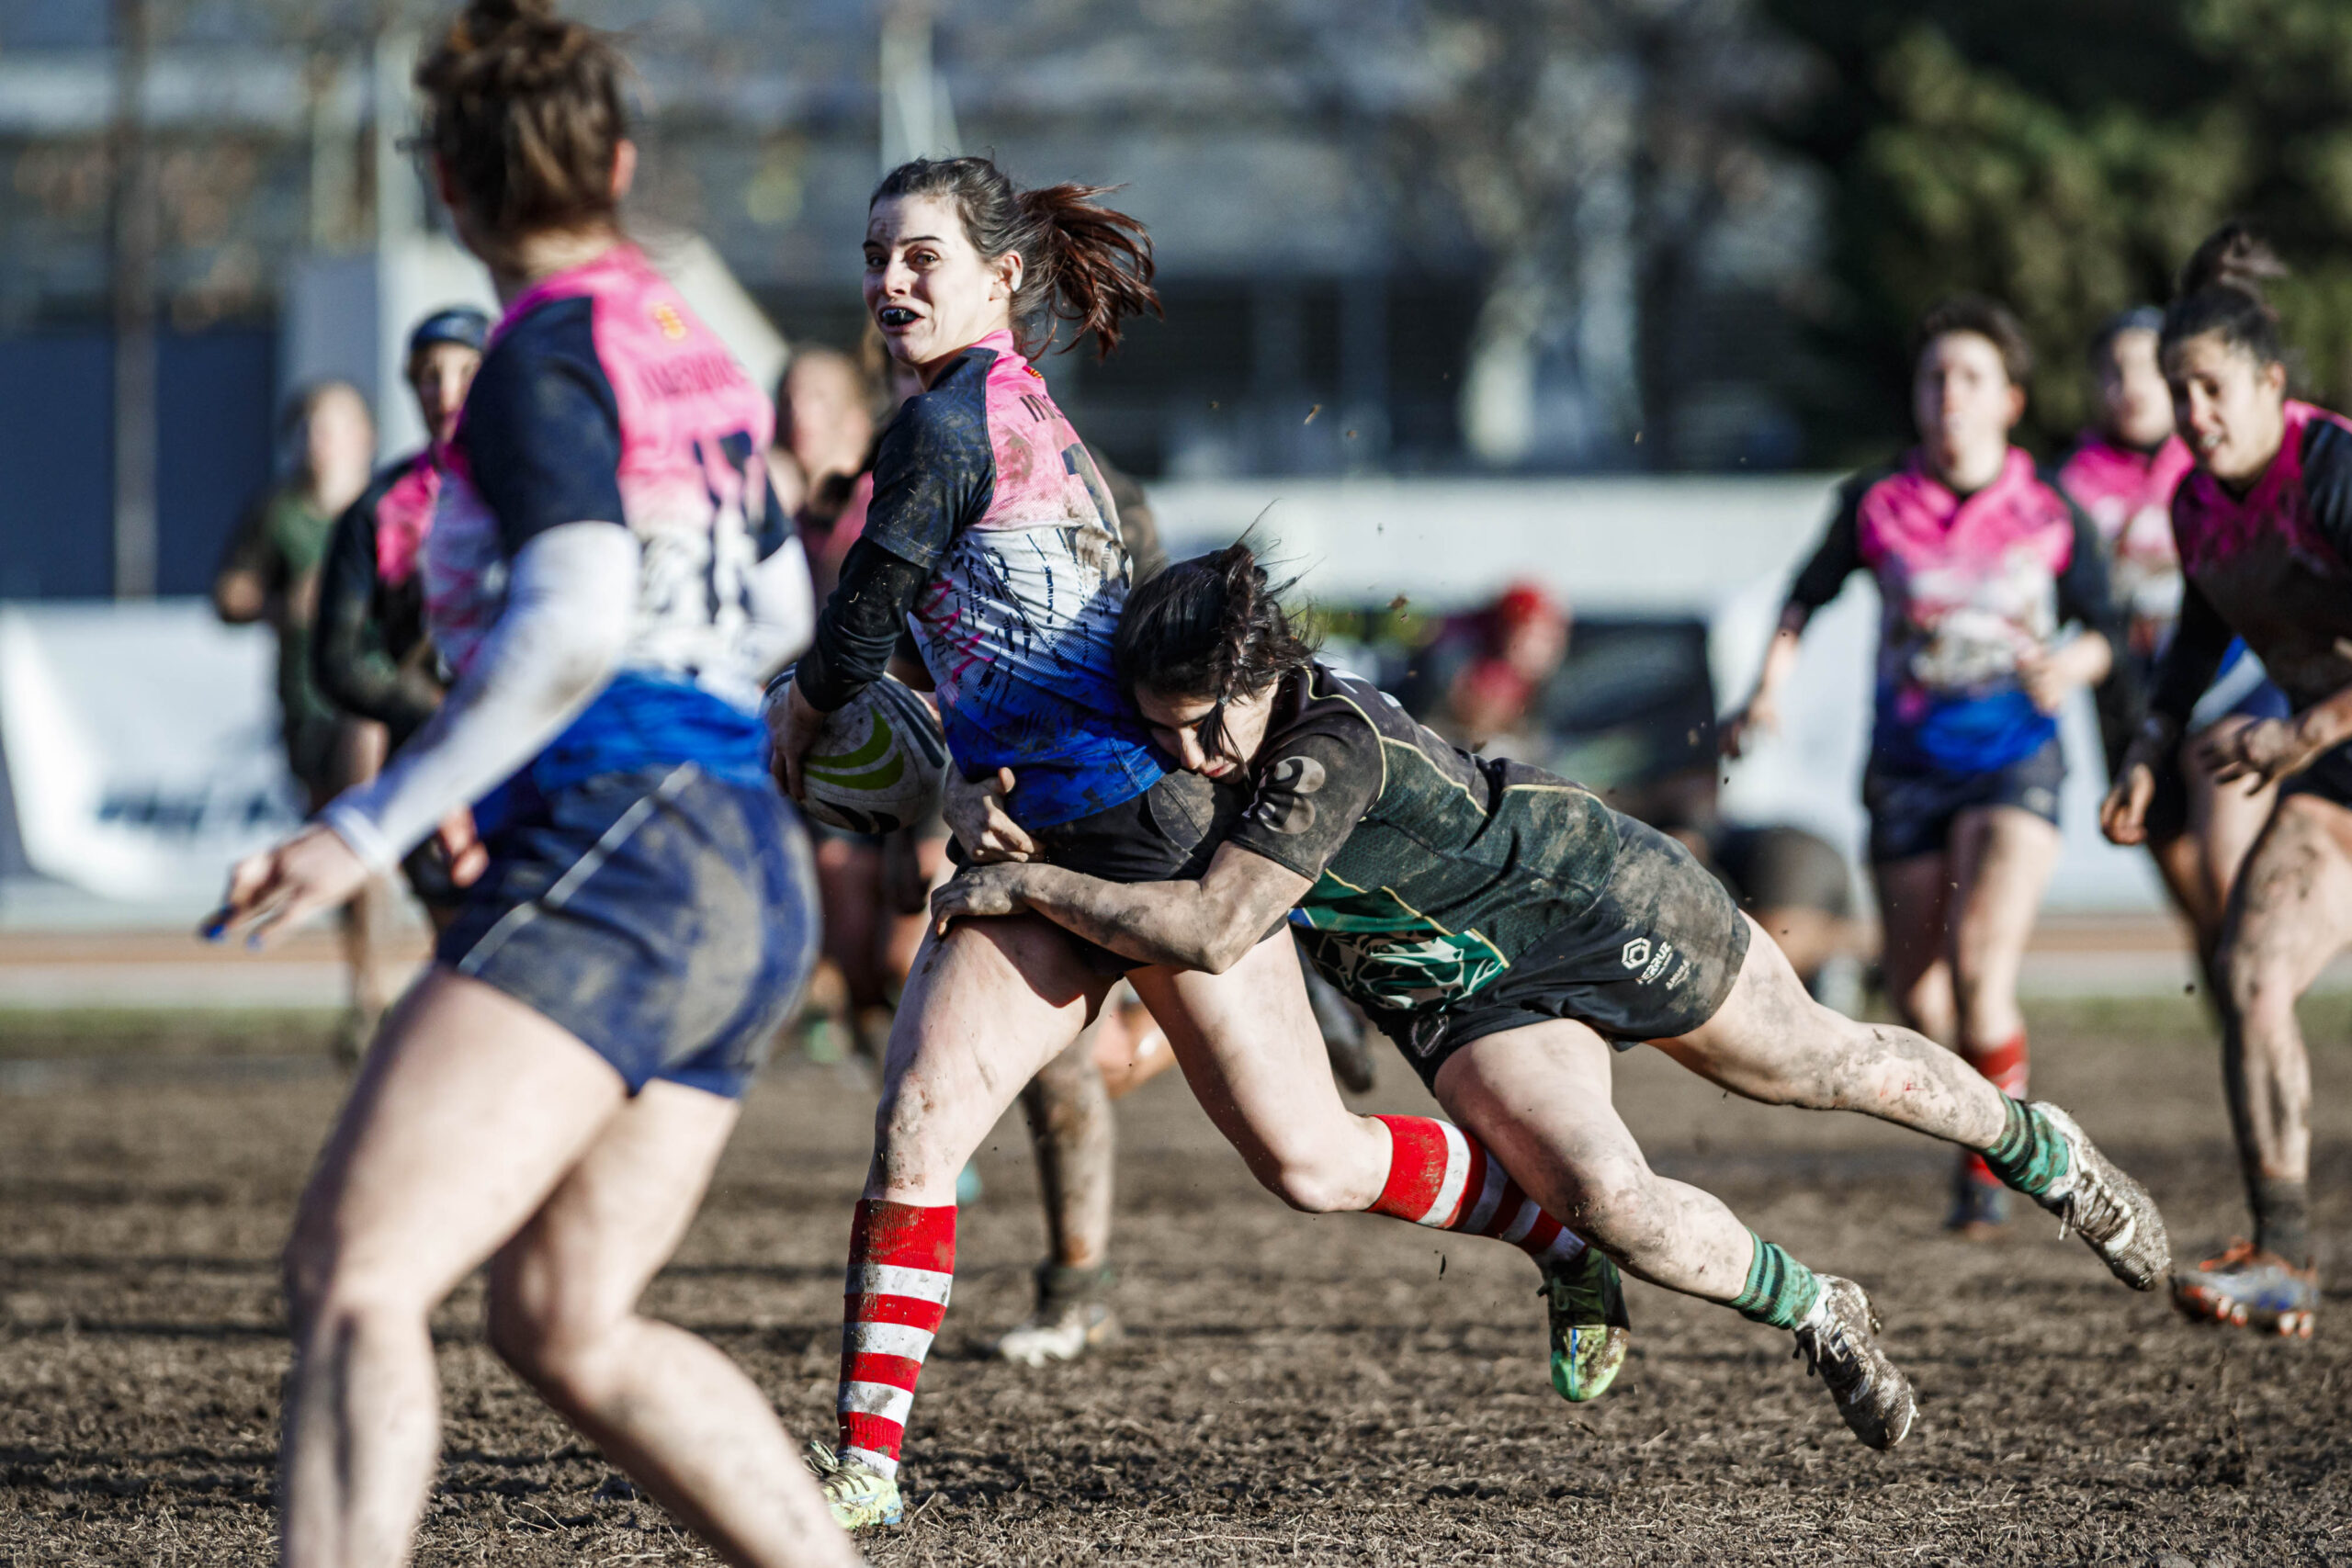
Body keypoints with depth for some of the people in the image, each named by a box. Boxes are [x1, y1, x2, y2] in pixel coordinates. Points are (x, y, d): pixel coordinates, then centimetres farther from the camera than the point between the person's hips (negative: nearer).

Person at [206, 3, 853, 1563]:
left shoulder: (542, 364, -8)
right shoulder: (690, 345, 18)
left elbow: (576, 622, -23)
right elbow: (778, 609, 31)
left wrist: (375, 823, -22)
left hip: (615, 862, -9)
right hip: (754, 887, 9)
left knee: (350, 1277, -16)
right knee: (568, 1328, 15)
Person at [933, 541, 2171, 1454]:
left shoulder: (1330, 749, -38)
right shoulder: (1217, 736, -14)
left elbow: (1213, 929, -45)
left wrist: (1030, 886, -39)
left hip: (1605, 903, -5)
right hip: (1477, 1001, 5)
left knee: (1824, 1064, 17)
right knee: (1603, 1200, -19)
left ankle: (2038, 1147, 45)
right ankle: (1814, 1318, 6)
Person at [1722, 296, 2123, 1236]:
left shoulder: (2050, 514, -2)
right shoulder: (1876, 505, 0)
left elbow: (2101, 627, 8)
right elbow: (1810, 596, 12)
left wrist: (2068, 667, -13)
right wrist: (1769, 690, 0)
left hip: (2016, 758, -2)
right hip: (1909, 761, 2)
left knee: (1981, 961, -19)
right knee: (1914, 987, 3)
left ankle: (1994, 1164, -3)